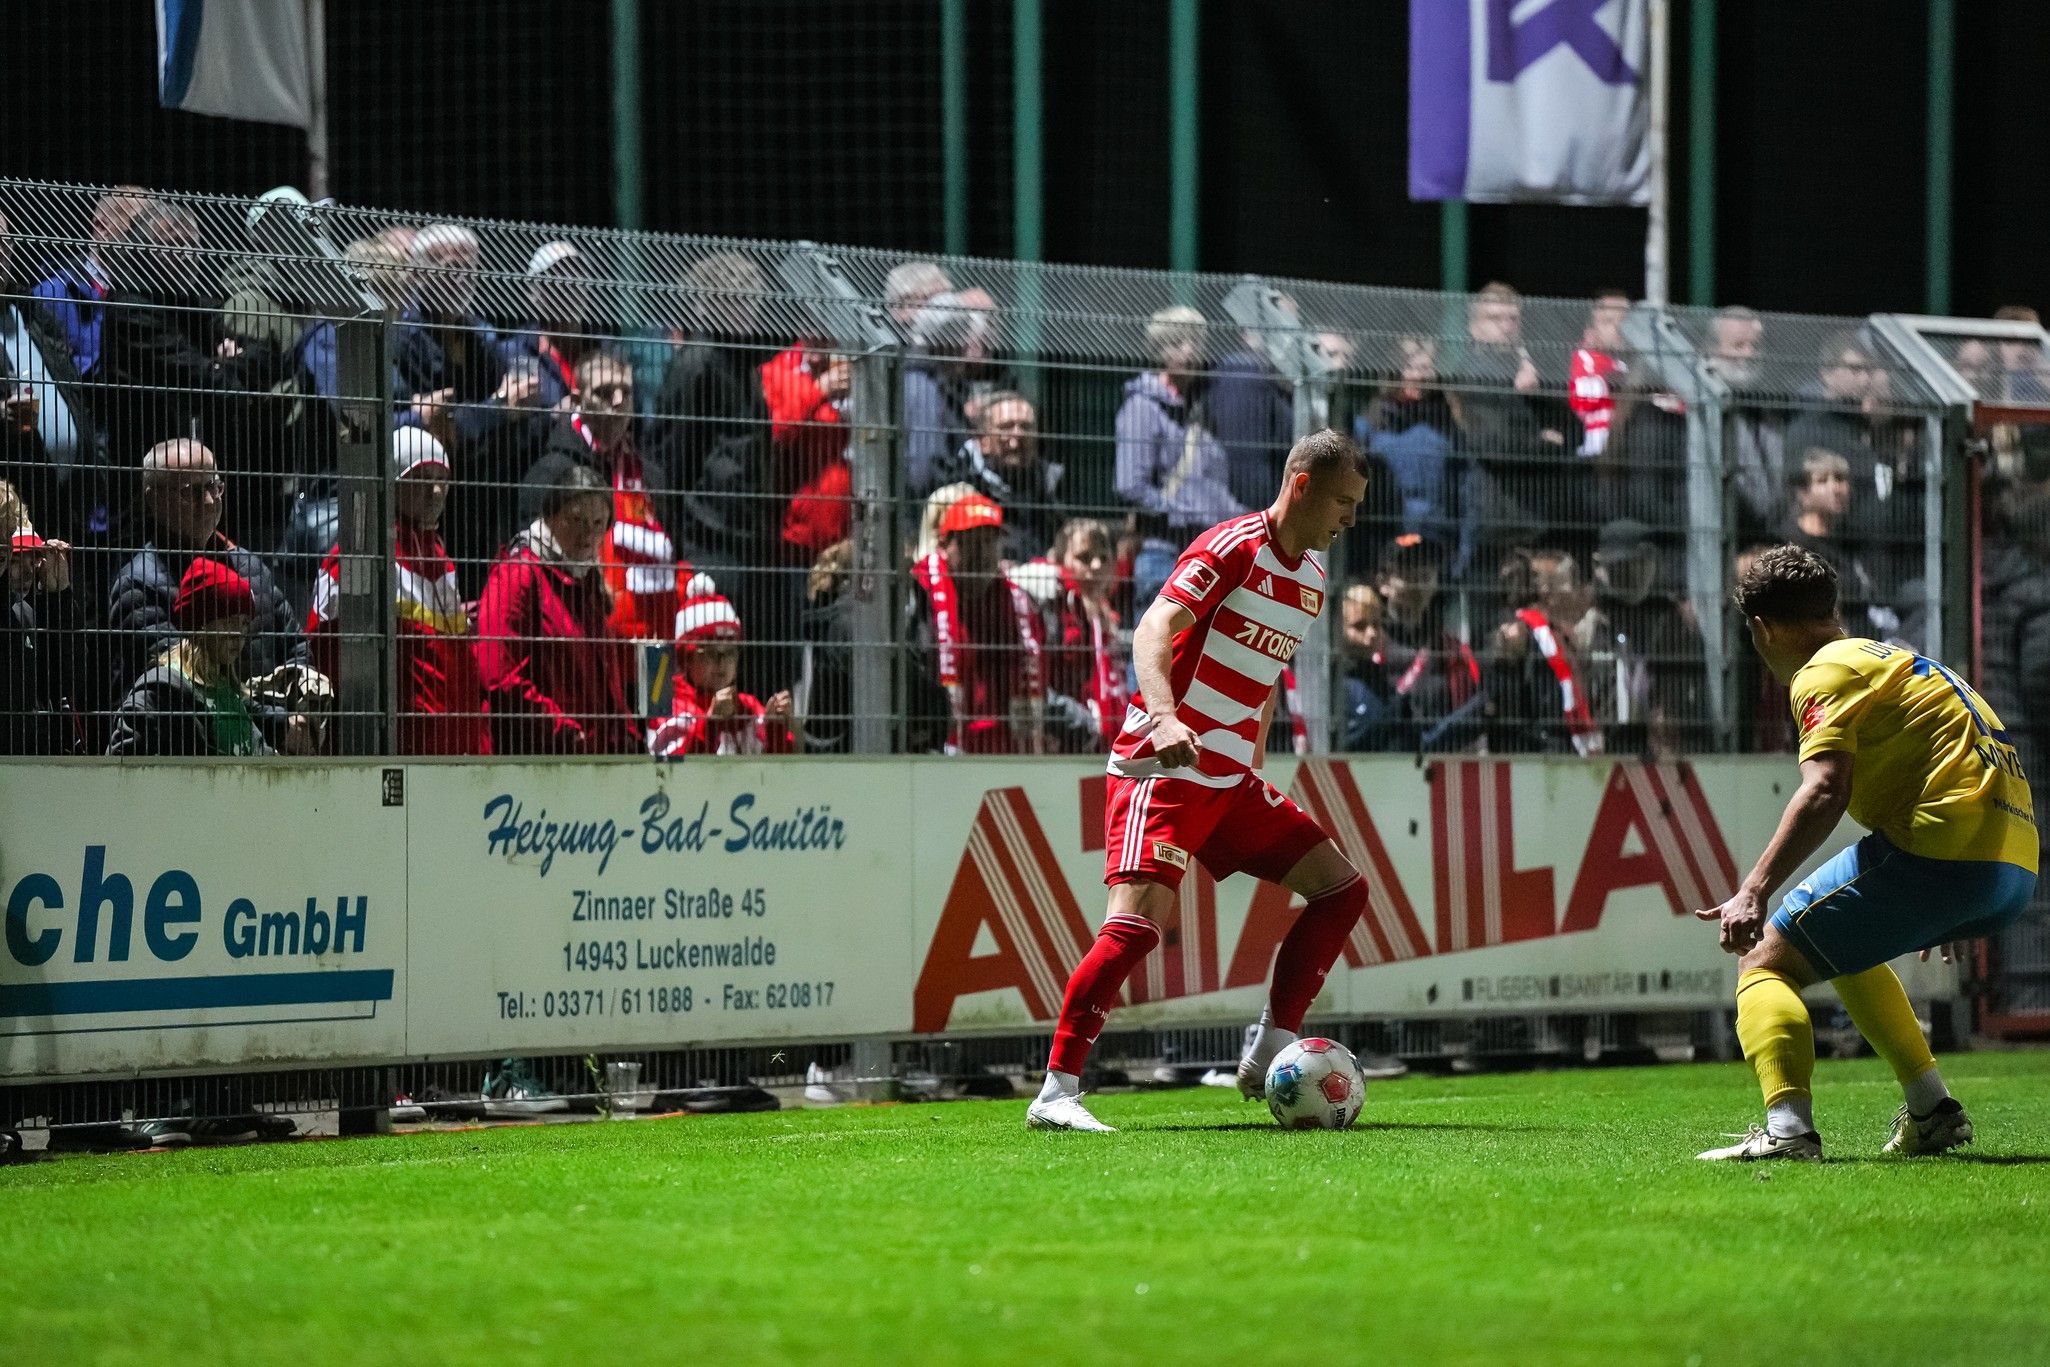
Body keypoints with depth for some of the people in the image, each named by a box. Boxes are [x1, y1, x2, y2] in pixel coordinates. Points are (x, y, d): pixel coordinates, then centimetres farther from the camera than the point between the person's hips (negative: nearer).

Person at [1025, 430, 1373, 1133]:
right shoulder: (1234, 547, -13)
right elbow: (1154, 631, -27)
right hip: (1162, 766, -9)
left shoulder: (1312, 574, 13)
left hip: (1232, 781, 9)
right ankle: (1056, 1093, -21)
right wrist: (1164, 715, -43)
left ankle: (1268, 1057, 9)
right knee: (1140, 918, -23)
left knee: (1342, 888, 5)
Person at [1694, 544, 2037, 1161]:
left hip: (1937, 855, -9)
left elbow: (1824, 792, -18)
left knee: (1764, 962, -4)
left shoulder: (1827, 672, -1)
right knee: (1844, 949, 31)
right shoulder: (1897, 660, 27)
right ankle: (1932, 1111, 25)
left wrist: (1755, 891, -24)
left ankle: (1787, 1128, -26)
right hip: (2017, 866, 9)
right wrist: (1946, 916, 45)